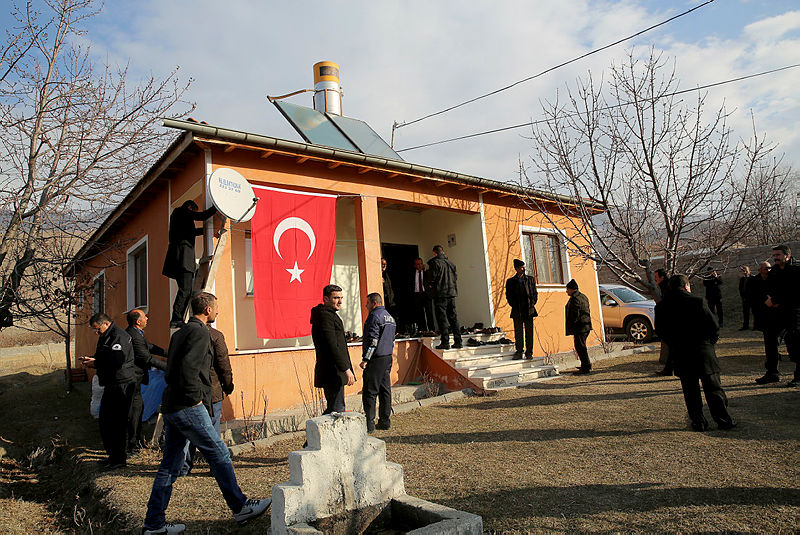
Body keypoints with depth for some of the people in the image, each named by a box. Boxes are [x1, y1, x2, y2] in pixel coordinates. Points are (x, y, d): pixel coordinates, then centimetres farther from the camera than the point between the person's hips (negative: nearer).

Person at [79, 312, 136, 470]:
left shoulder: (119, 336, -15)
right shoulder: (105, 337, 19)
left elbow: (116, 360, -26)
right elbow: (104, 359, 24)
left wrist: (96, 362, -16)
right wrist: (90, 360, 6)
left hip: (121, 385, -11)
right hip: (111, 385, 11)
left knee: (116, 422, -6)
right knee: (105, 420, 15)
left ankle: (119, 458, 3)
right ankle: (113, 454, 26)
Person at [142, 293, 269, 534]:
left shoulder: (180, 333, 19)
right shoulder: (200, 333, -11)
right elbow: (188, 366, -24)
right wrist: (195, 398, -16)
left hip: (170, 406, 10)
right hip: (187, 407, -10)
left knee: (170, 465, 13)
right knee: (219, 454, -1)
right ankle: (240, 507, 7)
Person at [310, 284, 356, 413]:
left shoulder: (330, 314, 19)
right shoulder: (325, 316, -15)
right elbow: (332, 347, -22)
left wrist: (346, 368, 23)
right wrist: (346, 369, -22)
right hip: (333, 373, -11)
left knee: (332, 409, 17)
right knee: (337, 410, -7)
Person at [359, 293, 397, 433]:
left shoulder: (374, 316, -12)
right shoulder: (390, 317, 17)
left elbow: (373, 340, -19)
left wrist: (365, 359, -19)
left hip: (376, 359, -9)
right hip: (388, 358, 9)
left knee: (370, 392, -4)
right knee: (385, 390, 12)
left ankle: (369, 424, -2)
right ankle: (385, 421, 16)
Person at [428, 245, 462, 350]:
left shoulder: (435, 263, -7)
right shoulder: (450, 263, 11)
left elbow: (433, 278, -10)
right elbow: (456, 277, 12)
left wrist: (432, 287, 8)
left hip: (440, 294, -6)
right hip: (452, 293, 6)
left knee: (442, 318, -3)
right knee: (453, 318, 9)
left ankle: (445, 342, -5)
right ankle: (458, 342, 9)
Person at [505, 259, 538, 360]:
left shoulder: (530, 279, 10)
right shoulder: (510, 281, 7)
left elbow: (535, 294, 10)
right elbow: (508, 296, 7)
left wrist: (532, 304, -1)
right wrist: (514, 306, -3)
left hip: (529, 310, 1)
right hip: (517, 311, -1)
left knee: (529, 332, 2)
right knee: (518, 332, 0)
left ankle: (529, 353, 9)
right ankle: (519, 352, 7)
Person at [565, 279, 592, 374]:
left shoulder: (574, 299, -15)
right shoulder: (583, 297, 16)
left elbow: (575, 315, -20)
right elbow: (588, 311, 21)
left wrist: (571, 327, -14)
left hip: (579, 327, -10)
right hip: (586, 326, 10)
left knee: (580, 347, -5)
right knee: (581, 346, 19)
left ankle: (585, 367, -4)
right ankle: (587, 365, 26)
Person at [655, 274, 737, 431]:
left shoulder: (661, 307, -2)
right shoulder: (698, 301, -9)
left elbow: (660, 331, 4)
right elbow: (714, 326, -6)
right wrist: (709, 342, 11)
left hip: (680, 356, 2)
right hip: (703, 353, -2)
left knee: (690, 391, 11)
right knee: (713, 388, 9)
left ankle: (698, 422, 14)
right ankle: (723, 420, 16)